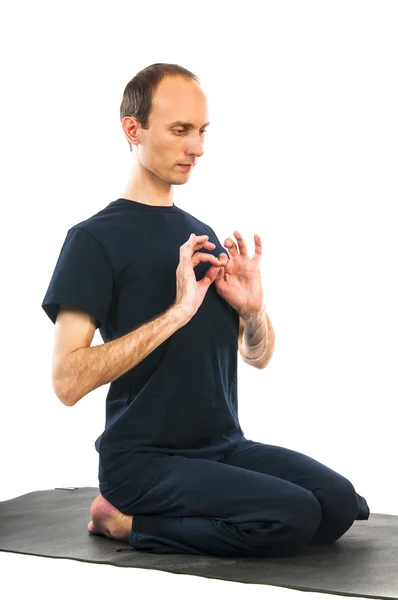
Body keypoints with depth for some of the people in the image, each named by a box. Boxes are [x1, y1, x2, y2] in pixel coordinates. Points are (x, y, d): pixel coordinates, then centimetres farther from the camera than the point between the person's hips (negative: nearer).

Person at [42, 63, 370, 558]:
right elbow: (68, 381, -18)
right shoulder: (95, 240, -8)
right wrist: (176, 312, -23)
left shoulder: (203, 235, 15)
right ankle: (127, 522, -5)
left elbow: (258, 356, 17)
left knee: (338, 503, -15)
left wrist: (253, 308, -7)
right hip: (143, 458, -7)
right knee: (294, 516, -26)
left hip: (223, 445, 7)